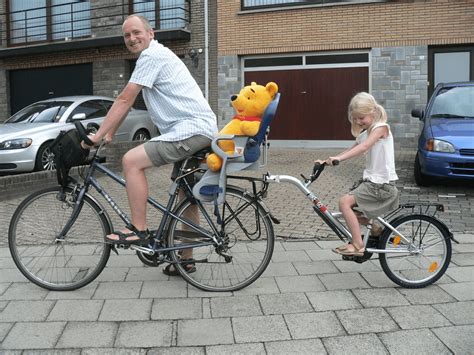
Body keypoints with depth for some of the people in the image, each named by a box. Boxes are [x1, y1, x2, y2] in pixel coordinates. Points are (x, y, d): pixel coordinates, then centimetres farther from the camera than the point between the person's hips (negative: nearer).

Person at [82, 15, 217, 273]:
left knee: (131, 160, -17)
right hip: (198, 130, 11)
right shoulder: (154, 56, 22)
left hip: (192, 129, -11)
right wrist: (109, 134, 19)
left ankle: (139, 231, -10)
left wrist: (98, 135, -11)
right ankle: (186, 260, 25)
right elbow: (127, 102, 22)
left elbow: (124, 100, -14)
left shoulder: (152, 55, -10)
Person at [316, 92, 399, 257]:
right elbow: (351, 150, 12)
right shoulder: (364, 133, 14)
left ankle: (357, 245, -13)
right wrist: (328, 161, 0)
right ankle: (375, 228, 25)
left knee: (344, 202, -19)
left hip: (382, 183, -9)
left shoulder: (380, 127, -13)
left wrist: (338, 158, -40)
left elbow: (364, 147, -29)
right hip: (370, 179, 9)